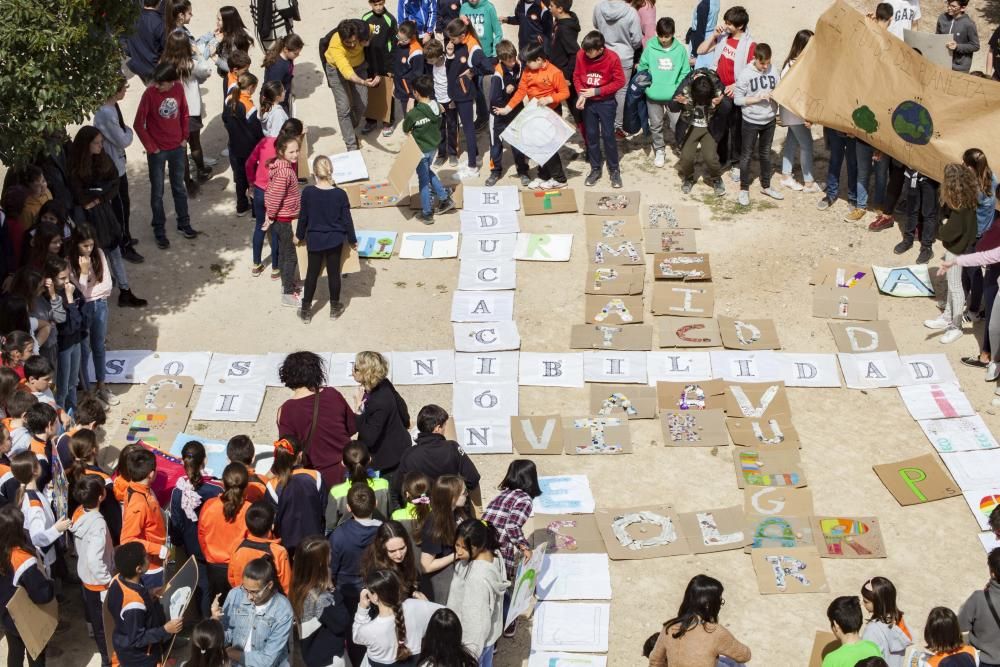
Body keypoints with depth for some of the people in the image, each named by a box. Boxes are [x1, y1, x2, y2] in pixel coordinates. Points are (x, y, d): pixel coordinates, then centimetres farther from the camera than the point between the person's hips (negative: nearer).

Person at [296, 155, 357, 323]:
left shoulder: (307, 192, -14)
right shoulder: (340, 194, -14)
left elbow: (303, 217, -3)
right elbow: (346, 220, -7)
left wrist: (299, 235, 13)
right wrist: (352, 240, 7)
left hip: (314, 240, 0)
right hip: (335, 240, 0)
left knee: (312, 274, 11)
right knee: (334, 273, 13)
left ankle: (306, 311, 17)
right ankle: (335, 308, 26)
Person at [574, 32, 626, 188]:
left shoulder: (612, 58, -19)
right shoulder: (581, 55, -11)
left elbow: (620, 81, -14)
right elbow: (576, 76, 1)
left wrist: (596, 91, -18)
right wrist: (581, 94, -15)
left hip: (606, 102, -3)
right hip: (588, 102, 3)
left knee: (608, 135, 1)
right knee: (591, 136, 10)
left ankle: (614, 170, 13)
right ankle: (595, 169, 21)